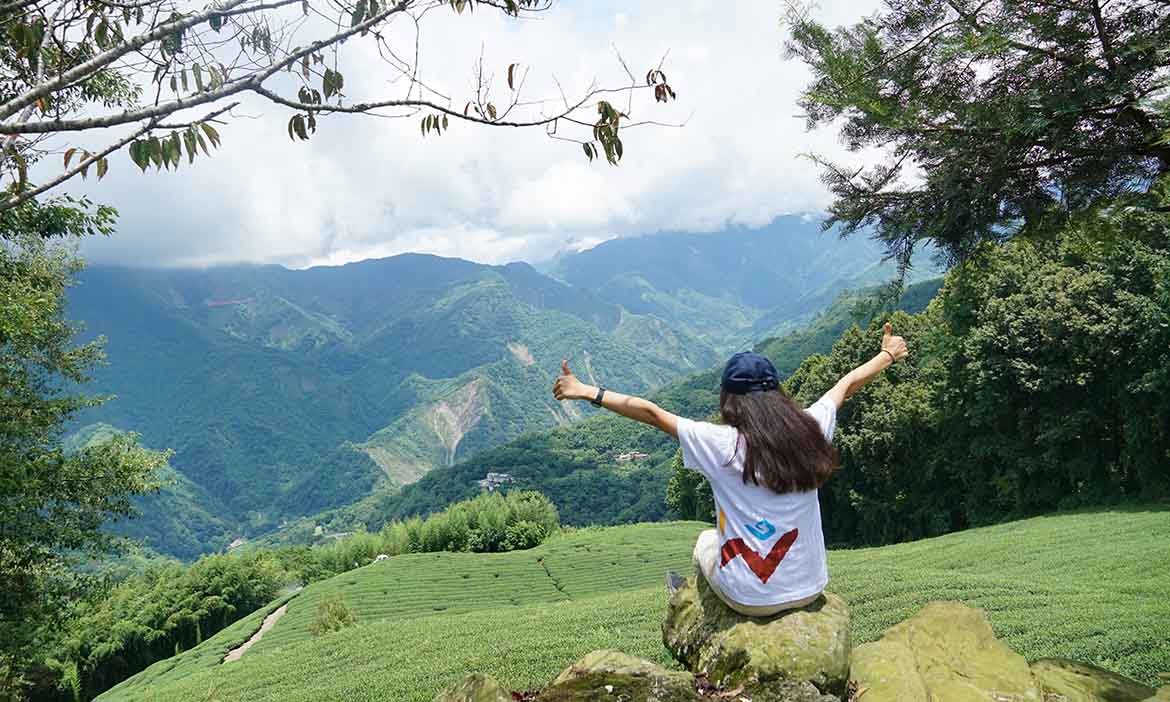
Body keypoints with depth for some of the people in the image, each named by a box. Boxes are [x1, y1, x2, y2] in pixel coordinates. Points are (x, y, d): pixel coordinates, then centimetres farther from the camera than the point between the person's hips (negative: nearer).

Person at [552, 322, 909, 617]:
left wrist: (588, 392, -2)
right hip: (810, 590, 3)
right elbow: (848, 383, 11)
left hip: (751, 598, -3)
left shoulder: (722, 443, -18)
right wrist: (888, 355, 27)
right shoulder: (810, 429, -7)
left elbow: (650, 412, -12)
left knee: (706, 540, 28)